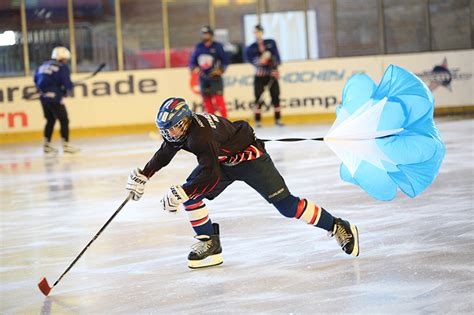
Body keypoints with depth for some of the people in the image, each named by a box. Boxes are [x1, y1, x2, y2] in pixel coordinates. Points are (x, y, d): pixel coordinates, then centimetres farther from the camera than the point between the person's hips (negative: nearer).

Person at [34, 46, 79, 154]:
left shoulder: (43, 65, 15)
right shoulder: (62, 67, -6)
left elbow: (36, 79, 18)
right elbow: (67, 84, -12)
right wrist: (67, 90, 9)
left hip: (43, 97, 7)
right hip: (54, 98, -7)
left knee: (50, 120, 20)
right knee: (64, 120, 0)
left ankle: (47, 145, 22)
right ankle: (66, 145, -3)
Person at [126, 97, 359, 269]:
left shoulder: (201, 135, -36)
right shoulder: (178, 129, -9)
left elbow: (210, 175, -40)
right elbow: (164, 155, 11)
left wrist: (179, 193, -40)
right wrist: (142, 176, 6)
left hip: (249, 157, -9)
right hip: (223, 161, 9)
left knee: (286, 205, -11)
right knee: (190, 192, -7)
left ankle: (338, 227, 0)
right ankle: (210, 244, 2)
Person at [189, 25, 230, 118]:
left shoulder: (217, 46, -4)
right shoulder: (198, 47, 8)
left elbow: (225, 60, -2)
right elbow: (192, 61, 15)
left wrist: (221, 70, -15)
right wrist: (194, 68, -4)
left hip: (215, 77, -5)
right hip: (203, 78, 5)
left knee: (218, 99, -12)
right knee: (207, 100, 6)